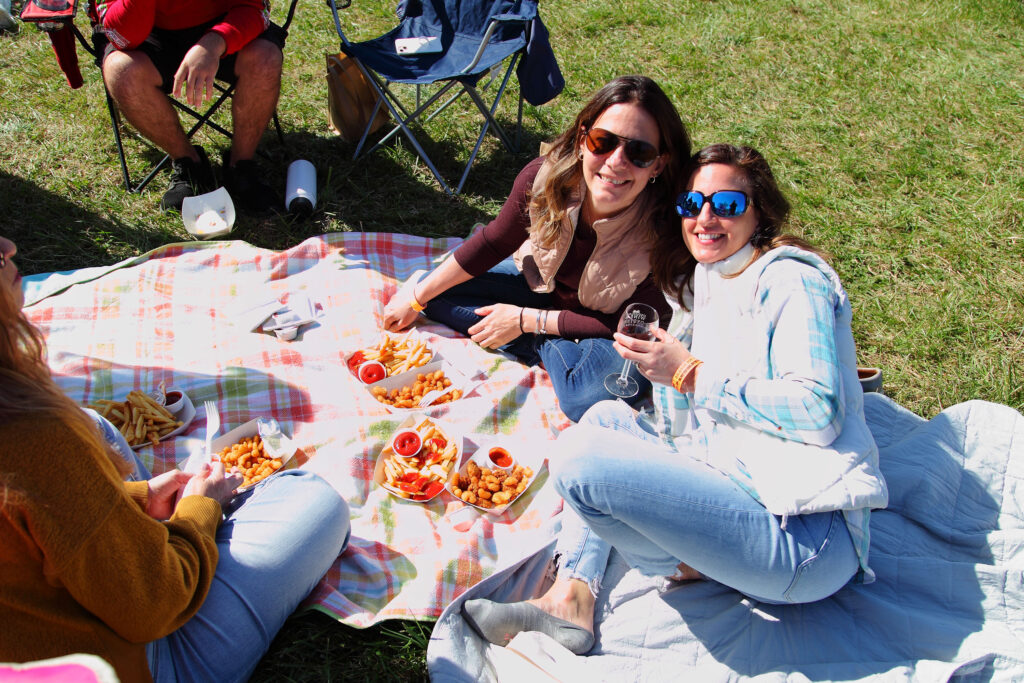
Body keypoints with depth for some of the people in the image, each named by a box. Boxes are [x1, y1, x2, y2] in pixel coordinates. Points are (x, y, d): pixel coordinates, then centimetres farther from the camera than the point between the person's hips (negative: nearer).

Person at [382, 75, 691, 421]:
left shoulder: (663, 229, -36)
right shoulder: (545, 177, -26)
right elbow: (493, 242, -8)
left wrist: (525, 320, -22)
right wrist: (416, 297, -2)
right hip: (543, 282, 4)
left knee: (586, 395, -34)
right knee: (439, 298, -5)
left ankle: (536, 342, -4)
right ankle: (547, 346, -6)